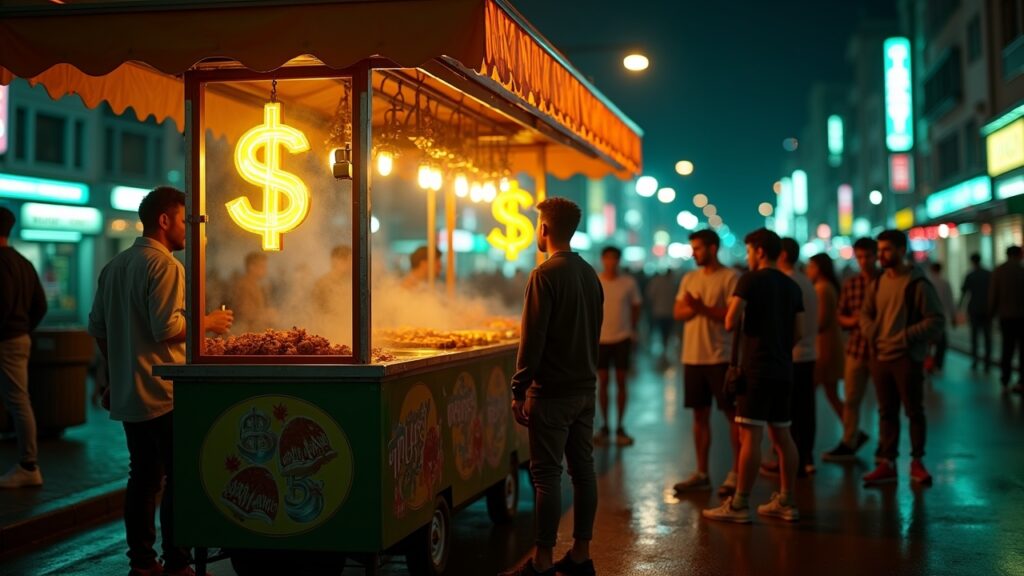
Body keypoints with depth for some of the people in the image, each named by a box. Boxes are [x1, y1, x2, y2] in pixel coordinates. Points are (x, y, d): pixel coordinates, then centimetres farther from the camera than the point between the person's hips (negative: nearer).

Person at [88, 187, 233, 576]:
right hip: (164, 393, -9)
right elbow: (167, 327, -21)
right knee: (179, 479, -2)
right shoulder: (165, 265, -13)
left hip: (127, 393, 9)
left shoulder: (115, 266, 13)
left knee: (143, 477, 13)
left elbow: (97, 325, 16)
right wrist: (207, 323, -7)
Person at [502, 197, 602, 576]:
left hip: (552, 392, -8)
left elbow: (532, 340, -16)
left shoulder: (545, 275, -13)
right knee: (583, 469, 10)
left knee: (547, 475, -4)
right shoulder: (590, 274, 11)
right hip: (585, 388, 8)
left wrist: (519, 391, -11)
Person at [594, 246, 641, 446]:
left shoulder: (629, 282, -1)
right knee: (603, 381, 4)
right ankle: (604, 426, 13)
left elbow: (636, 306, 9)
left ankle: (619, 427, 11)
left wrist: (633, 330, 5)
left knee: (621, 381, 3)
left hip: (622, 337, 0)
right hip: (600, 338, 0)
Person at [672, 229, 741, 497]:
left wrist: (702, 307, -17)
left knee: (732, 414, 0)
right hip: (692, 357, 6)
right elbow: (678, 313, 7)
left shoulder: (730, 277, -6)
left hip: (721, 357, -6)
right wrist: (694, 307, -13)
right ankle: (701, 473, 16)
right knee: (700, 415, 10)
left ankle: (736, 473, 5)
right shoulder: (689, 279, 13)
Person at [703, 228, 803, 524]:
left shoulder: (750, 280, -8)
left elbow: (731, 323, -15)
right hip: (783, 369, 7)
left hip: (756, 369, -7)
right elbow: (798, 332, 12)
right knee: (781, 434, 11)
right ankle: (786, 501, 16)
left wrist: (732, 305, 6)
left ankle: (739, 504, -5)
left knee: (750, 436, -7)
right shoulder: (792, 286, 12)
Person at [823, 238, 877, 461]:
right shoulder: (850, 285, 8)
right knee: (850, 399, 9)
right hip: (856, 348, 4)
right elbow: (841, 317, 13)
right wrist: (851, 321, -7)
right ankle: (849, 442, 22)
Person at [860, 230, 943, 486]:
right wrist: (872, 334, -2)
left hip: (908, 358, -6)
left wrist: (905, 337, -18)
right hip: (880, 357, 6)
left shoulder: (918, 284, -9)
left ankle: (917, 462, 15)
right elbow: (865, 314, 17)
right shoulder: (878, 283, 10)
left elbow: (936, 320, -12)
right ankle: (887, 464, 14)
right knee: (887, 413, 9)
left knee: (914, 412, 4)